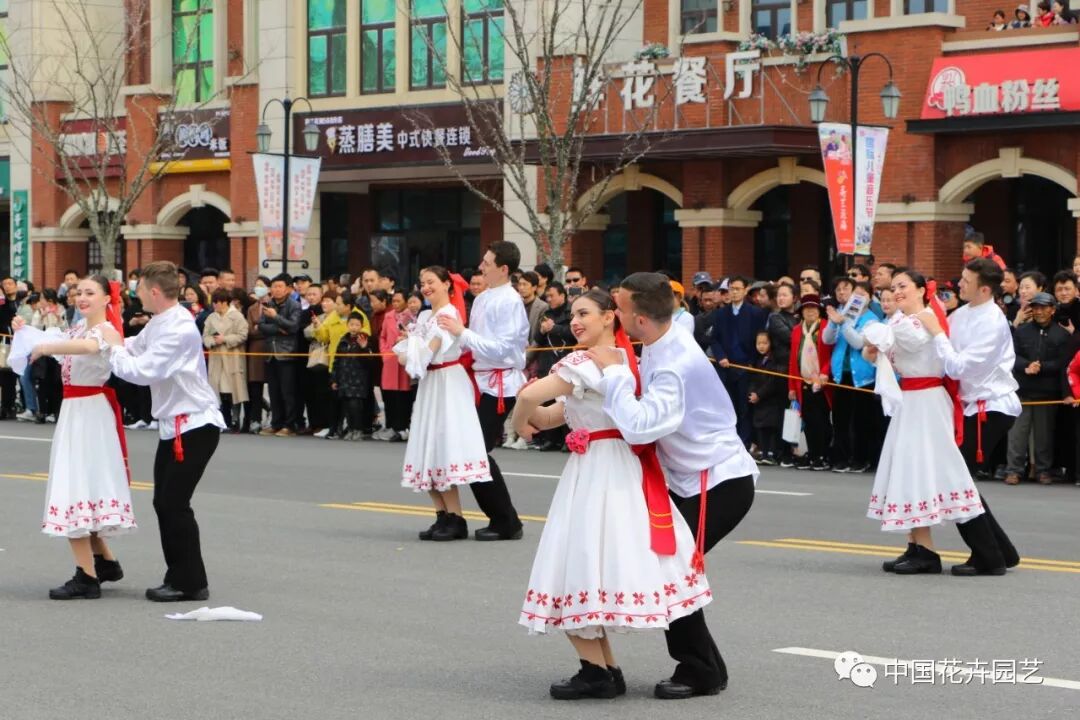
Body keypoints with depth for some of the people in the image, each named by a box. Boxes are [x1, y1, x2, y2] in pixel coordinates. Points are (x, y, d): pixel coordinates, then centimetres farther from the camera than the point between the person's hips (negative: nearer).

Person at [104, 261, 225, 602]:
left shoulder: (180, 329, -22)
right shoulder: (158, 323, 9)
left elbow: (143, 371, -25)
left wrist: (115, 350, -10)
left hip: (195, 425, -10)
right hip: (174, 424, 10)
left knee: (175, 503, -8)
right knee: (164, 502, 11)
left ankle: (191, 582, 0)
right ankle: (179, 577, 19)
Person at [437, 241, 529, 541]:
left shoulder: (510, 302, -14)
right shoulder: (483, 299, 10)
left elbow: (501, 349, -21)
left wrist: (462, 332, -22)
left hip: (500, 384, -9)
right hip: (482, 381, 9)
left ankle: (506, 522, 2)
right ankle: (501, 518, 20)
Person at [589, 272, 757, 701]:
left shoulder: (678, 365, -28)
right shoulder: (661, 347, 1)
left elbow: (640, 426, -38)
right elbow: (646, 414, 8)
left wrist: (614, 371, -29)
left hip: (719, 483, -10)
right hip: (692, 478, 10)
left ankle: (700, 672, 2)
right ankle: (699, 664, 18)